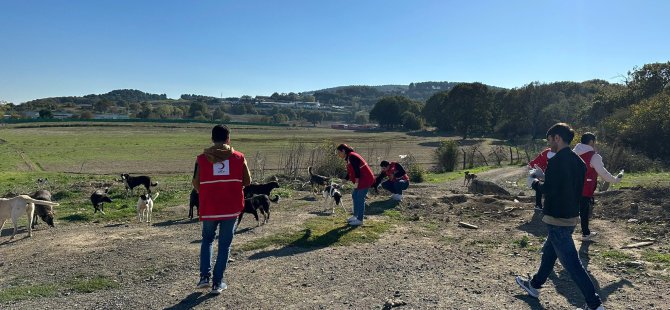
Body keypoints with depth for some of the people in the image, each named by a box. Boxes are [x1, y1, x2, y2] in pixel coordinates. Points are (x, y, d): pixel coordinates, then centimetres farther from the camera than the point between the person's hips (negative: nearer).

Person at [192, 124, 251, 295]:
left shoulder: (202, 158, -2)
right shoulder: (239, 157, -2)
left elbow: (195, 183, 0)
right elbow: (247, 181, 2)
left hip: (209, 207, 1)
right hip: (231, 207, 0)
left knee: (207, 239, 22)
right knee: (224, 244, 10)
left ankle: (205, 276, 12)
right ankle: (217, 283, 12)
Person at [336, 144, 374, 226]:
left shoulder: (352, 157, -17)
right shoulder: (349, 158, 15)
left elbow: (357, 170, -23)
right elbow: (350, 172, 20)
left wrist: (356, 182, -20)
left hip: (365, 179, -11)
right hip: (362, 179, 11)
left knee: (360, 199, -6)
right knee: (354, 195, 17)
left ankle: (360, 220, 2)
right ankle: (355, 216, 26)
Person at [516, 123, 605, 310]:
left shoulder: (556, 161, -19)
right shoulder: (578, 161, 8)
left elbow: (549, 189, -22)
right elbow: (578, 189, 14)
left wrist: (536, 183, -3)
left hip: (557, 219, -10)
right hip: (572, 217, 10)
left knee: (571, 262, -3)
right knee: (549, 252, 22)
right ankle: (534, 285, 38)